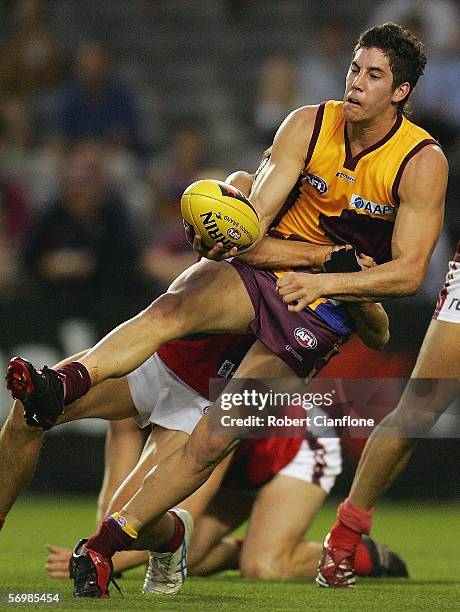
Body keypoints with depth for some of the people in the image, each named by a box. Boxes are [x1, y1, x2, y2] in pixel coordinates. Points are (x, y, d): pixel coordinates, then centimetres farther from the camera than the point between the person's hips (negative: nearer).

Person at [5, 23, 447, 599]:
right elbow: (256, 216, -7)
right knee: (173, 307, -32)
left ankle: (104, 543, -11)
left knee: (215, 437, -14)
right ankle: (63, 384, -54)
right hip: (267, 266, 2)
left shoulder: (423, 163, -10)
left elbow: (408, 272, -13)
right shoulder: (308, 125, -2)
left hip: (326, 306, -2)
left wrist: (323, 282, -24)